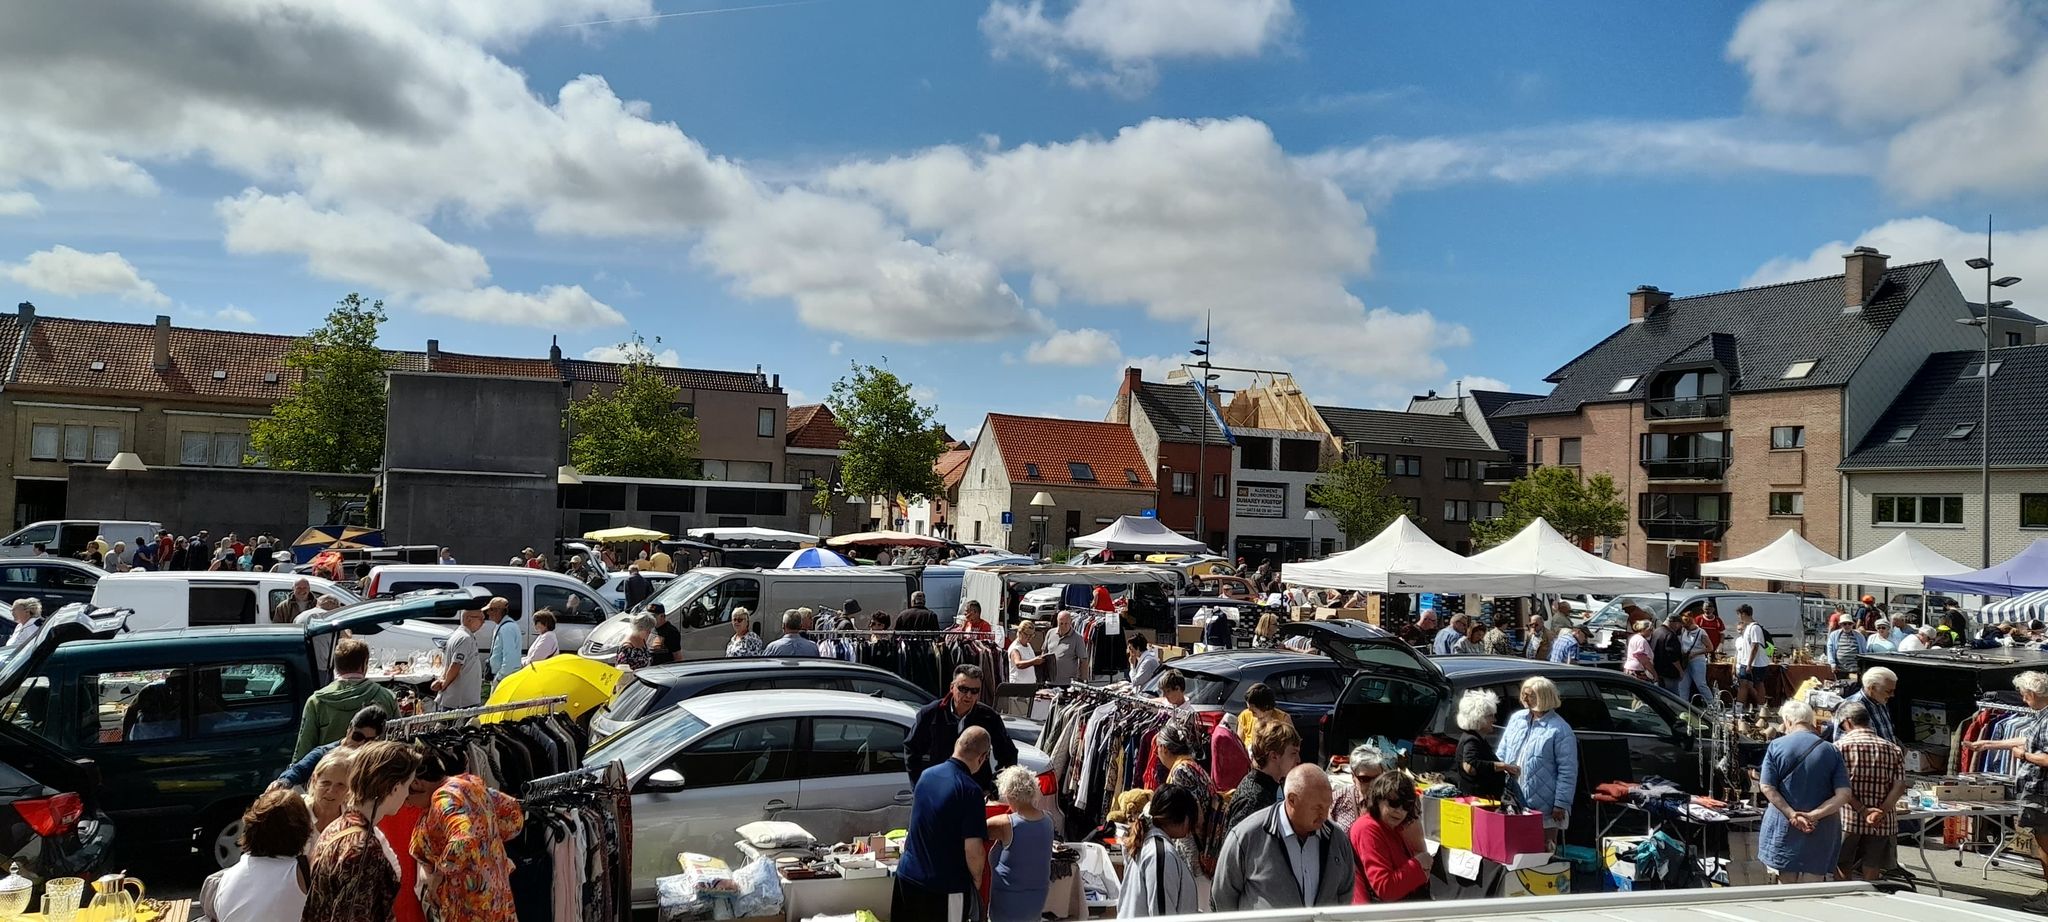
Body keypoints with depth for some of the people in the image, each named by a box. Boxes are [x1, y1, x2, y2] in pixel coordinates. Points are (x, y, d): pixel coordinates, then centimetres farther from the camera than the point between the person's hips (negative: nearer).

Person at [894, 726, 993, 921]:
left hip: (907, 875, 6)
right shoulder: (970, 790, -20)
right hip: (946, 886, -6)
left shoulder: (926, 775, 2)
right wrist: (977, 878, -2)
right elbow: (973, 850, -21)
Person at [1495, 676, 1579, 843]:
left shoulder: (1560, 730, -9)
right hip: (1512, 803, 5)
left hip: (1544, 809, -5)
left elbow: (1568, 771, -11)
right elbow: (1502, 753, 15)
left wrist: (1561, 804, -13)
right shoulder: (1517, 718, 8)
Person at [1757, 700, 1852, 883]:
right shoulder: (1831, 751, 1)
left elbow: (1768, 788, -10)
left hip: (1783, 827, -1)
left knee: (1786, 889, 10)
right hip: (1820, 832, 1)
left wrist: (1792, 815, -13)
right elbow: (1844, 794, -7)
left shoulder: (1776, 746, -3)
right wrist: (1814, 815, -13)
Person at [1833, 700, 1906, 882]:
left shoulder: (1840, 746, -4)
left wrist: (1862, 810, -14)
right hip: (1882, 824, 3)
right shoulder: (1893, 749, 8)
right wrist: (1880, 812, -11)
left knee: (1843, 877, 8)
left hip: (1847, 820, -3)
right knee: (1871, 879, 8)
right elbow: (1899, 787, -4)